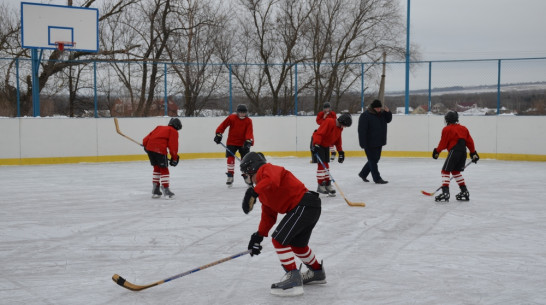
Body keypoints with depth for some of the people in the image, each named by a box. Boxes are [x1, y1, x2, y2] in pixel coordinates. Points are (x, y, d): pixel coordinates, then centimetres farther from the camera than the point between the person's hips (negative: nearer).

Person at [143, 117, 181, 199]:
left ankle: (155, 190, 24)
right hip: (160, 150, -7)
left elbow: (149, 136, 23)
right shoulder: (173, 132, 8)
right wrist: (174, 157, 6)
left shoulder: (159, 127, 28)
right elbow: (173, 146, 0)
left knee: (157, 168, 20)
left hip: (149, 147, 7)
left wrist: (145, 144, 33)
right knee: (164, 170, 3)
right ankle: (166, 191, 0)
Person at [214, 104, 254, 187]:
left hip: (243, 143, 1)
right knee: (230, 158, -7)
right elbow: (223, 125, -3)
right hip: (231, 142, -1)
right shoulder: (231, 118, -8)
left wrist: (248, 141, -28)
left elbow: (249, 132, -15)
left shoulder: (248, 121, -6)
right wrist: (218, 134, -9)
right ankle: (230, 176, 2)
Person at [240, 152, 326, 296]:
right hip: (311, 208, 11)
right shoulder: (263, 191, 25)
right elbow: (268, 215, 24)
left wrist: (253, 192, -39)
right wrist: (259, 236, 19)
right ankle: (317, 272, 46)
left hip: (303, 205, -11)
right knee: (297, 244, 26)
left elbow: (272, 180, -32)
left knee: (279, 239, -12)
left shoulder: (266, 169, -6)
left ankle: (294, 279, -10)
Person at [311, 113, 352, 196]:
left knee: (326, 164, 11)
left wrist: (340, 152, 10)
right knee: (321, 164, -12)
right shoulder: (329, 122, -24)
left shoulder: (339, 128, 4)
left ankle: (327, 184, 17)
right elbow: (319, 133, -31)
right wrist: (316, 145, -39)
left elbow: (338, 140, 15)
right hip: (317, 144, -9)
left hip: (326, 145, 9)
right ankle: (320, 186, -8)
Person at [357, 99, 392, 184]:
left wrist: (388, 112, -4)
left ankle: (363, 174, 31)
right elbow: (362, 131, -20)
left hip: (379, 142, 8)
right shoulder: (365, 115, -18)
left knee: (375, 160, 16)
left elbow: (388, 120, 17)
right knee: (373, 160, -1)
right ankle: (377, 178, 6)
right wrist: (363, 144, -23)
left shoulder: (381, 113, 5)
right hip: (370, 144, -8)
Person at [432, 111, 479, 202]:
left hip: (454, 152, -7)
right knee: (456, 171, 21)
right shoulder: (463, 128, 19)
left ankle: (445, 192, -16)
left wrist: (437, 151, 13)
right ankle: (464, 192, 20)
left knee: (445, 171, -3)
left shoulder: (447, 129, 0)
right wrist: (473, 153, 26)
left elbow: (443, 143, -2)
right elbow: (470, 141, 18)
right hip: (463, 152, 7)